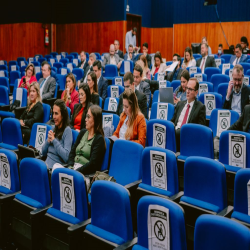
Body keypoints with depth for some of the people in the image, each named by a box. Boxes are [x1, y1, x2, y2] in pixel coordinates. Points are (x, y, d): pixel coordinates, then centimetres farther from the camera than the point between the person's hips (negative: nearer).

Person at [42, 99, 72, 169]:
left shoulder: (67, 130, -7)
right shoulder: (53, 128, 15)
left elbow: (66, 157, -19)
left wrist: (54, 140, -13)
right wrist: (48, 140, -1)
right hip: (46, 163, 7)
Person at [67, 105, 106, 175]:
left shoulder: (99, 139, -4)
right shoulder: (83, 132, 18)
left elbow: (92, 164, -12)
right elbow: (72, 151, 14)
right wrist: (70, 167, -3)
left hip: (86, 173, -7)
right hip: (74, 167, 7)